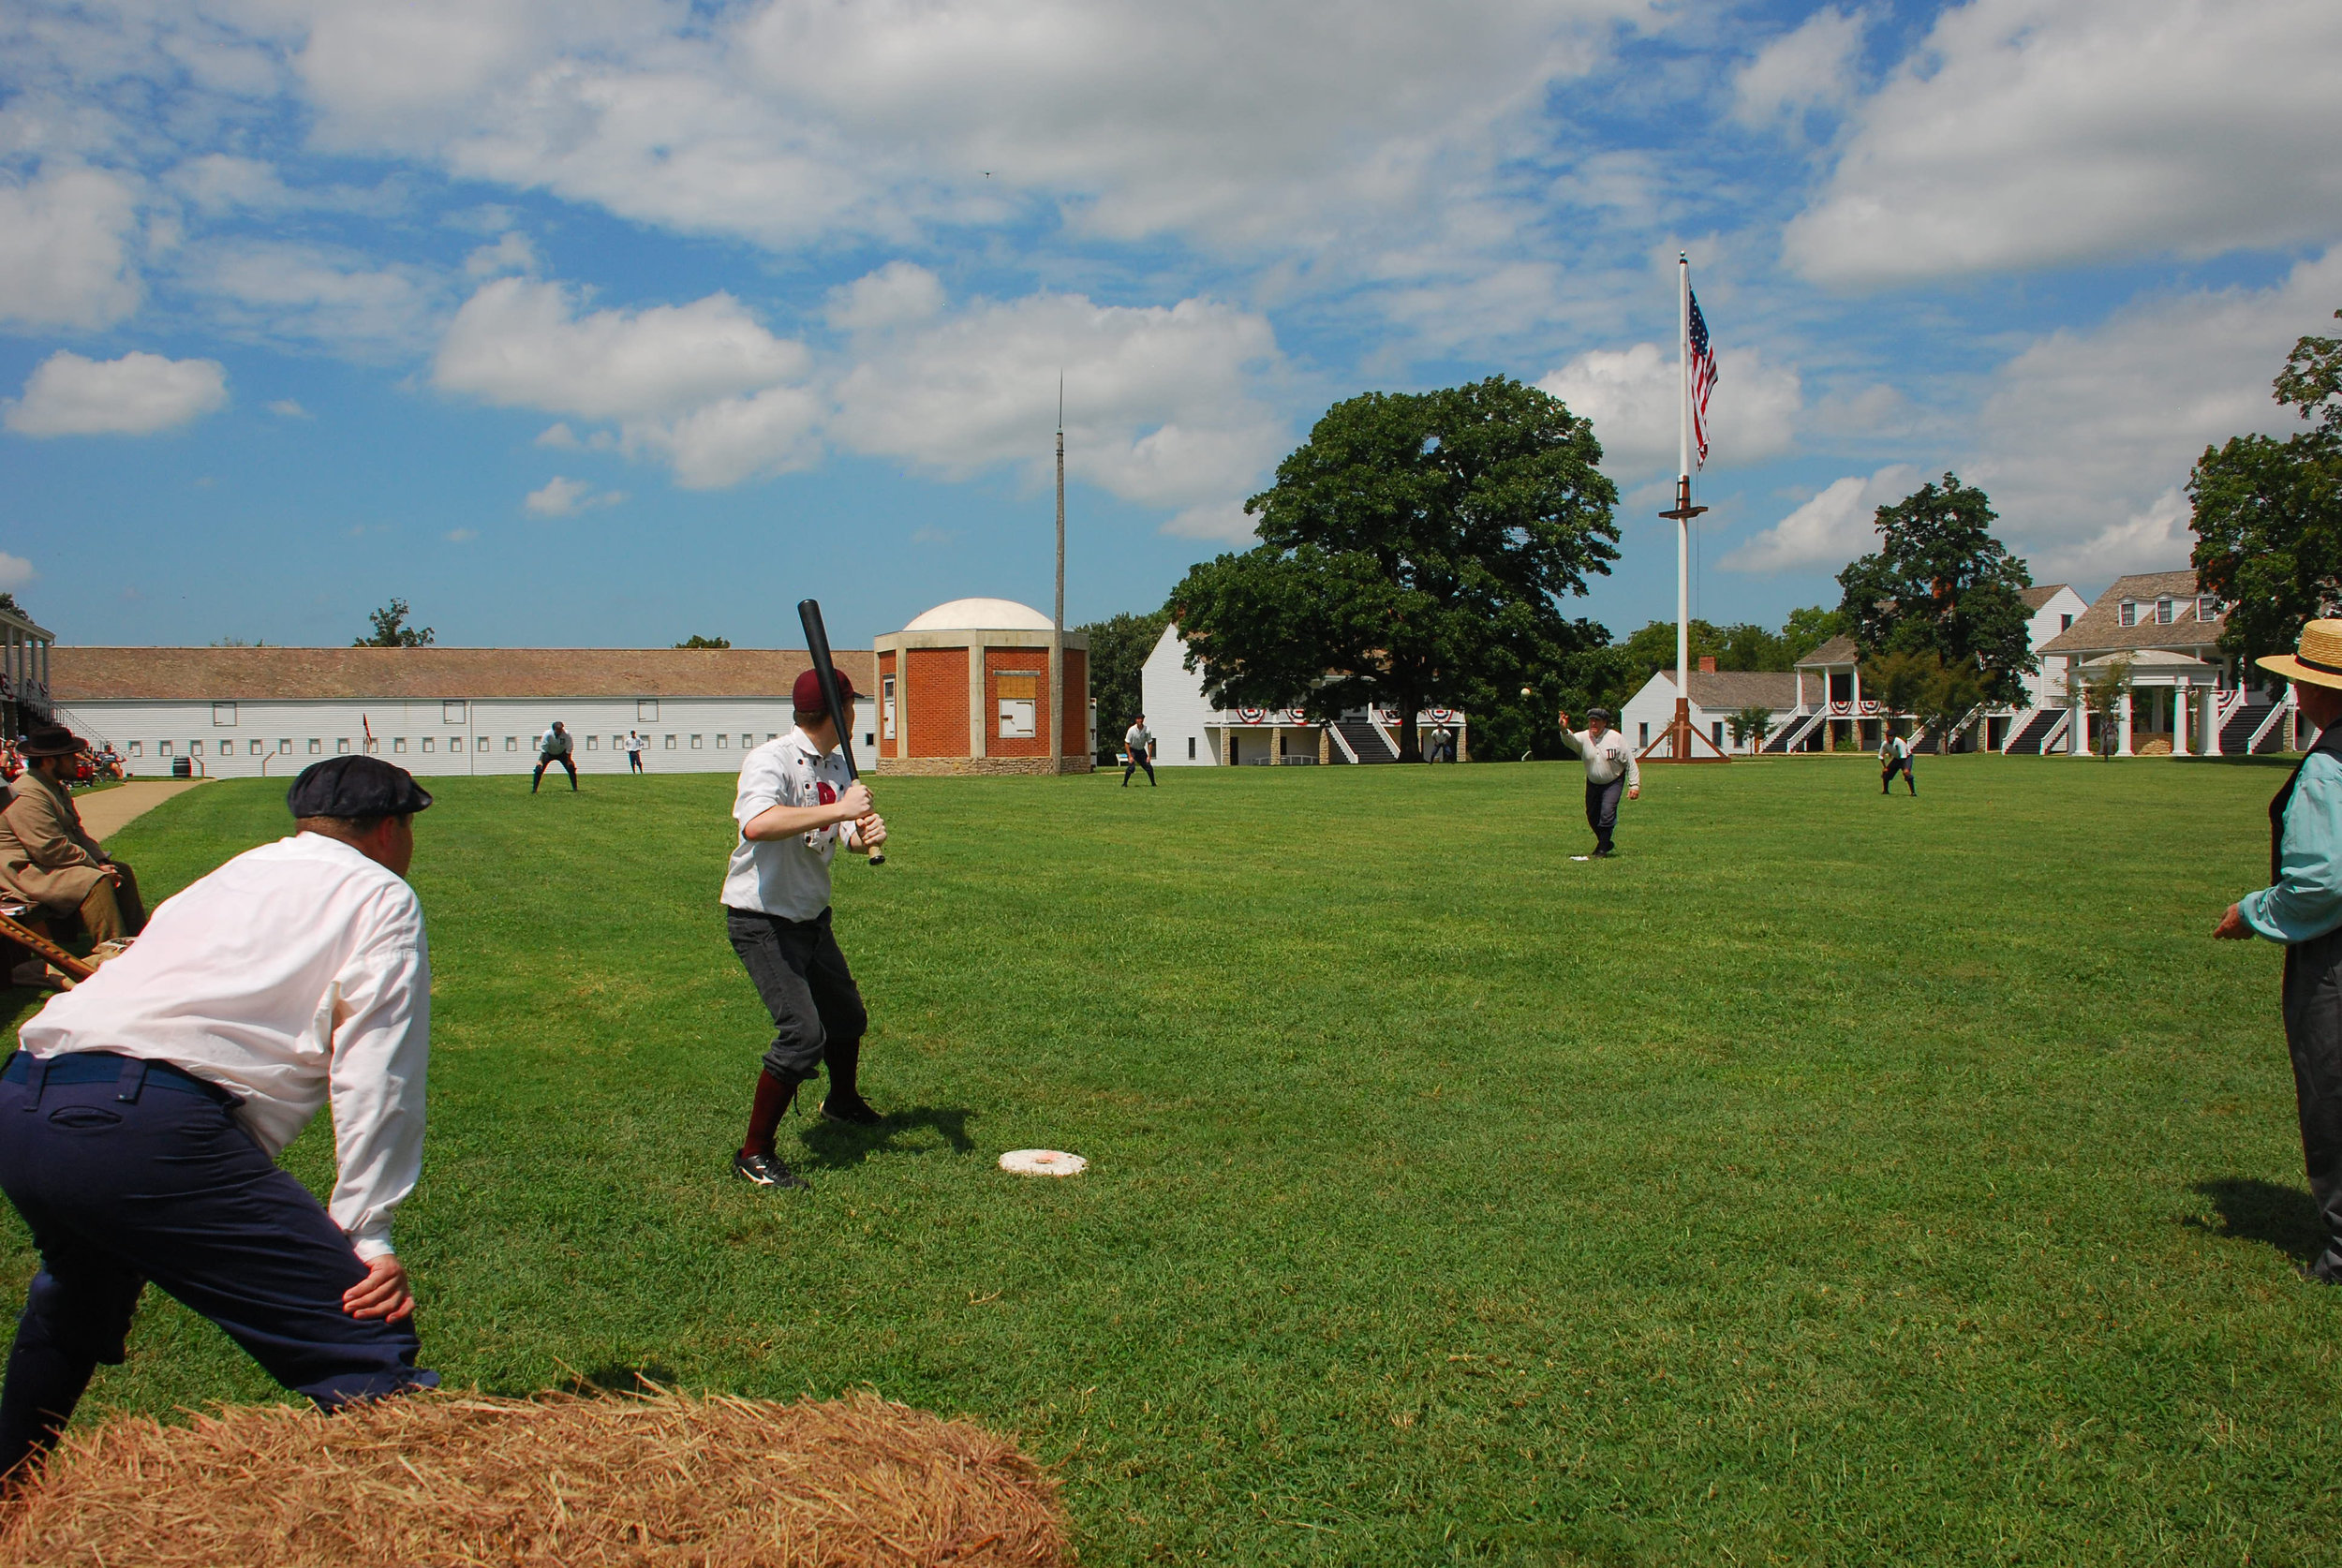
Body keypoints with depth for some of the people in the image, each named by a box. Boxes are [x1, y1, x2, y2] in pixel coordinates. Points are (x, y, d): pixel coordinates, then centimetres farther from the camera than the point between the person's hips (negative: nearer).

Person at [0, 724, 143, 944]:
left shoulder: (57, 788, 14)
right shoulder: (27, 796, -22)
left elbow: (77, 831, 17)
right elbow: (51, 850, -27)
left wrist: (103, 860, 1)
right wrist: (96, 866, -19)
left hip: (52, 860, 12)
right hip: (28, 871, -12)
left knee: (122, 872, 8)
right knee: (94, 883, -29)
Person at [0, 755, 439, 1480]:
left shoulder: (231, 874, 30)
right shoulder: (378, 895, 8)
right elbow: (376, 1075, -2)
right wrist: (368, 1235, -4)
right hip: (143, 1123, -9)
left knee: (76, 1301, 38)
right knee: (368, 1337, -11)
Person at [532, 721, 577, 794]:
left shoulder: (566, 734, -27)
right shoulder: (547, 734, -28)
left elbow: (569, 748, -19)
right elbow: (543, 749, -22)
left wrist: (569, 760, -17)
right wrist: (540, 761, -24)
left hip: (562, 753, 1)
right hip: (549, 753, -1)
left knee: (571, 768, -12)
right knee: (539, 769, -13)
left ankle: (575, 789, 1)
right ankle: (534, 789, 0)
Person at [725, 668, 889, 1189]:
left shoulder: (838, 766, 5)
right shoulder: (770, 761, -23)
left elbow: (846, 834, -1)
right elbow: (756, 825, -41)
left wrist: (867, 834, -25)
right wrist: (838, 810, -39)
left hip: (812, 917, 9)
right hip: (763, 922, -9)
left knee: (848, 1017, 23)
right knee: (803, 1034, -17)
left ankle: (843, 1101, 52)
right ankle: (753, 1155, -4)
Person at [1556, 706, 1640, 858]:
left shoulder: (1616, 738, -15)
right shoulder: (1583, 737, -12)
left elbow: (1630, 762, -10)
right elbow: (1570, 740, -36)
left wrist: (1634, 785, -13)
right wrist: (1564, 730, -59)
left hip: (1613, 782, -4)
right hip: (1593, 783, 4)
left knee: (1607, 813, -17)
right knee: (1592, 817, 11)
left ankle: (1603, 850, -6)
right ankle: (1604, 842, 35)